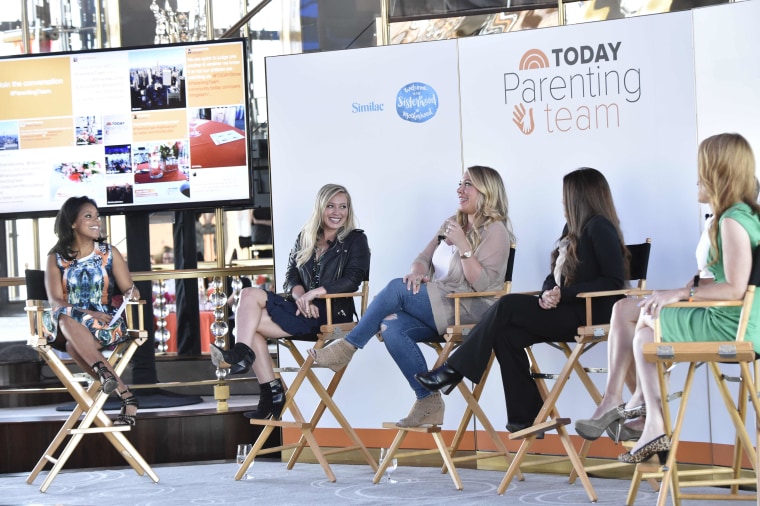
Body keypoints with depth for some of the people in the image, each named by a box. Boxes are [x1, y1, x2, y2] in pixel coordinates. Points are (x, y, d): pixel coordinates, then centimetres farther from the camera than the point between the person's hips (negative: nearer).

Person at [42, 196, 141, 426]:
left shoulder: (109, 253, 9)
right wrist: (87, 313, -22)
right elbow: (55, 301, -6)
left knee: (74, 345, -34)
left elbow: (127, 289, 5)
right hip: (67, 326, 1)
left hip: (105, 322, 0)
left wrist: (132, 292, -21)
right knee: (66, 318, -38)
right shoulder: (56, 258, 5)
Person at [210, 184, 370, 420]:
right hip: (304, 310, 7)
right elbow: (291, 276, 12)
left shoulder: (355, 241, 4)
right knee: (250, 323, -18)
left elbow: (352, 280, -11)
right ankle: (271, 394, -20)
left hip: (332, 313, -7)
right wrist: (300, 295, -11)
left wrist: (314, 293, -21)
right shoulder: (305, 238, 19)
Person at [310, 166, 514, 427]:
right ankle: (428, 404, -19)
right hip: (440, 311, 8)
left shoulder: (495, 231, -4)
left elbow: (483, 284, -15)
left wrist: (463, 245, -22)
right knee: (391, 328, -23)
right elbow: (424, 257, 15)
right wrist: (416, 272, -8)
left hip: (472, 310, -7)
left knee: (397, 288, -24)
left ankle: (347, 346, -14)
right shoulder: (452, 223, 20)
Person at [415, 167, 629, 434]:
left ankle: (453, 370, -13)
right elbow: (555, 277, 19)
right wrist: (549, 293, -6)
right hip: (566, 312, 8)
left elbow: (614, 282, -16)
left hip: (589, 314, -8)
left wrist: (564, 295, -21)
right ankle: (525, 418, -15)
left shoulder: (599, 228, -7)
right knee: (506, 335, -15)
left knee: (508, 305, -21)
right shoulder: (575, 228, 21)